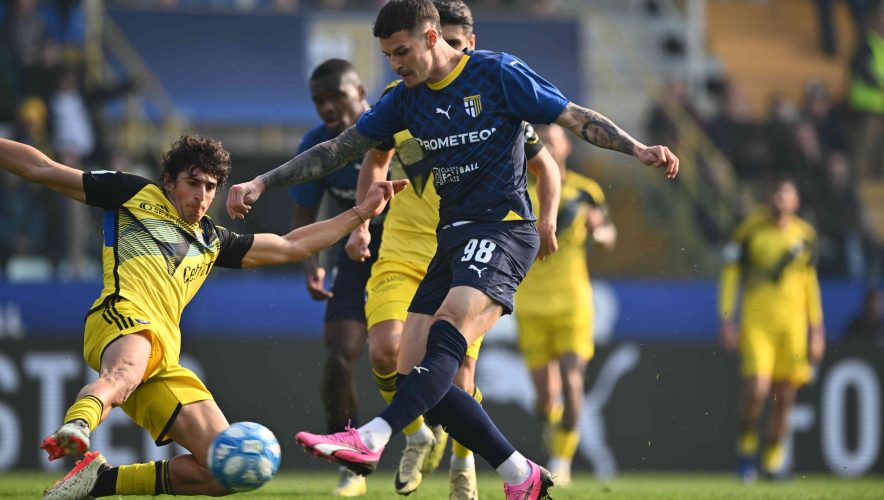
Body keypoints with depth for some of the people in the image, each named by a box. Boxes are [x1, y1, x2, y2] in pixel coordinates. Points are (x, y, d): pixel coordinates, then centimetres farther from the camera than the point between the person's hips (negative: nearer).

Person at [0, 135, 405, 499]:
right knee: (124, 373, -44)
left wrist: (361, 213, 38)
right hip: (123, 320, -6)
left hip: (165, 364, 6)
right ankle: (75, 429, -76)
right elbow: (40, 169, 19)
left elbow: (289, 247, 41)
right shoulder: (137, 197, 20)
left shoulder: (212, 241, 35)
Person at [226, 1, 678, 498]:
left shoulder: (498, 74, -5)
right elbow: (339, 149, 16)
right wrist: (263, 183, 10)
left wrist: (639, 149, -19)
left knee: (448, 329, -30)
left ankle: (370, 439, -47)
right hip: (452, 236, 8)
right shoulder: (407, 98, 11)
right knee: (412, 372, -4)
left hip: (502, 229, -7)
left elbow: (578, 119, -5)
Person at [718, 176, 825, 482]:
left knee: (785, 397, 2)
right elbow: (730, 273, 1)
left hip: (792, 325, 3)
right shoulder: (750, 230, -2)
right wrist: (726, 321, -4)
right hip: (756, 321, -3)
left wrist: (816, 330, 15)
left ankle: (772, 461, 16)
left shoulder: (805, 235, 9)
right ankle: (746, 445, 9)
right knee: (756, 389, -17)